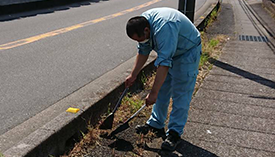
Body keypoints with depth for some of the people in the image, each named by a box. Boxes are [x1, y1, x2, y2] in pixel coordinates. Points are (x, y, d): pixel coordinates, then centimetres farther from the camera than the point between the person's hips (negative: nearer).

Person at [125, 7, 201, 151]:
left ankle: (175, 133, 1)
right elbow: (143, 51, 2)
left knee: (180, 94, -7)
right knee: (162, 90, 11)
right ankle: (156, 124, 23)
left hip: (188, 52, -8)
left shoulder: (164, 28, -40)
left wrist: (153, 93, -38)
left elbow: (164, 64, -41)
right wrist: (133, 75, 2)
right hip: (169, 52, 8)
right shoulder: (142, 23, -12)